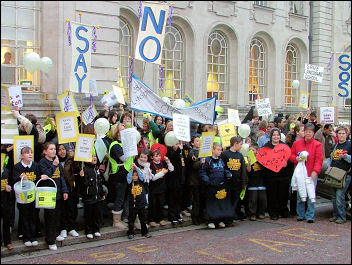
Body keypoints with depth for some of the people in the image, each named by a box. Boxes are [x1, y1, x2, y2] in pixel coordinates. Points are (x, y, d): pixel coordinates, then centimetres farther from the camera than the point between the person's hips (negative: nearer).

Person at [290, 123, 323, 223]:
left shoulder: (317, 144, 2)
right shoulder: (297, 143, 9)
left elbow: (319, 160, -3)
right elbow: (291, 155, 15)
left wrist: (315, 171, -14)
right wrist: (296, 158, -7)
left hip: (312, 174, -2)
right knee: (300, 195, 6)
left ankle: (310, 216, 3)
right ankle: (300, 214, 17)